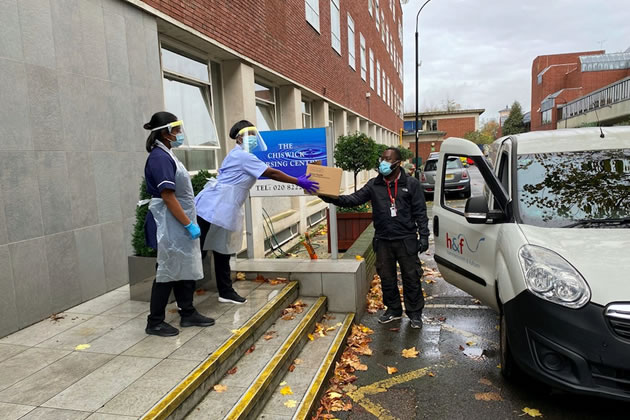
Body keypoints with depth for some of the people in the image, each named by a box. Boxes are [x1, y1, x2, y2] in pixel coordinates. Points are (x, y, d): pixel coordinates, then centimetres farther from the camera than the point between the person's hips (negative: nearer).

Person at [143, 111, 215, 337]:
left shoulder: (166, 155, 13)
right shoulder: (160, 157, -17)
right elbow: (168, 197, -23)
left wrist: (189, 223, 18)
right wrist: (189, 224, -20)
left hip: (179, 224, 10)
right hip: (170, 225, -10)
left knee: (185, 269, 14)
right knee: (168, 272, 0)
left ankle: (188, 314, 25)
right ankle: (155, 322, 12)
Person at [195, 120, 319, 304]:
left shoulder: (240, 155, 19)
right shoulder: (243, 156, -13)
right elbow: (272, 174, -13)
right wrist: (298, 182, -8)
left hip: (220, 209, 11)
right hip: (213, 208, -11)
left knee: (222, 252, 13)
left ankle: (226, 292, 21)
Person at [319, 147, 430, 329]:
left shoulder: (411, 184, -3)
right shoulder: (374, 184, 3)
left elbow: (420, 212, -2)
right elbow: (354, 199, -5)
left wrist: (423, 236, -8)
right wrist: (329, 197, -18)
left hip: (406, 240, -3)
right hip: (382, 241, 3)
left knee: (411, 278, 6)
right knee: (387, 278, 14)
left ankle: (415, 313, 23)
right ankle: (393, 310, 32)